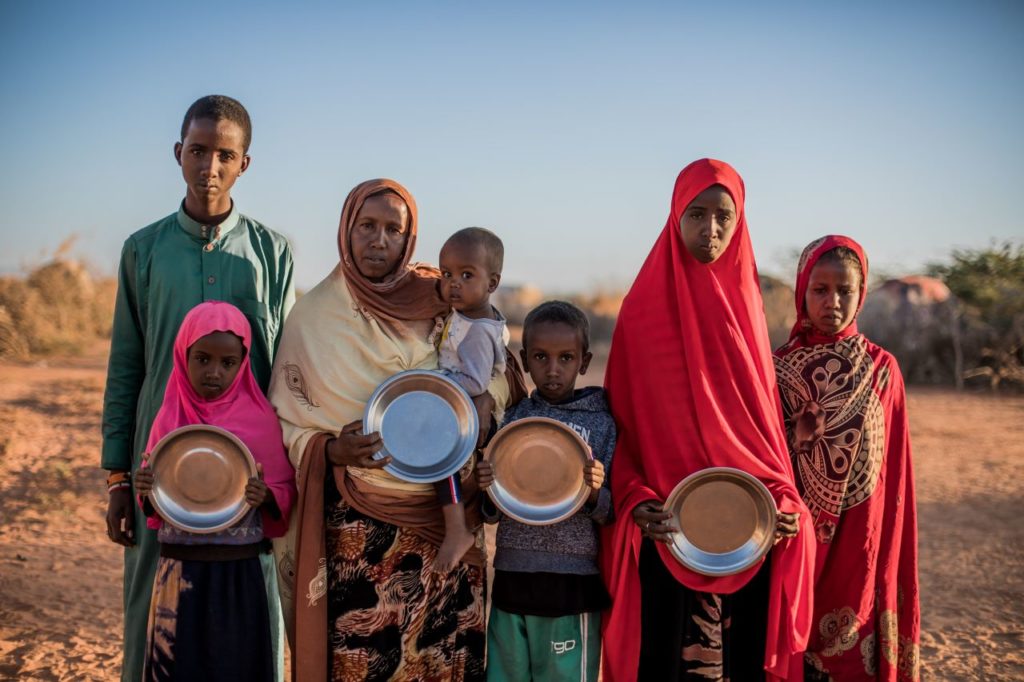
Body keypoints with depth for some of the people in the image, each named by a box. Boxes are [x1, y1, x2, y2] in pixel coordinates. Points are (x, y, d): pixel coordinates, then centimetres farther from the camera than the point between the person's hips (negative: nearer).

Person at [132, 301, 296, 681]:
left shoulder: (259, 419, -6)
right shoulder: (169, 418, 2)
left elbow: (286, 490, 1)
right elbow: (154, 507, 10)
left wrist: (266, 496, -19)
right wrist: (146, 492, -11)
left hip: (238, 574, -2)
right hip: (177, 573, 2)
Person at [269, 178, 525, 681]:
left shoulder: (444, 303, 2)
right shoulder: (313, 314, 0)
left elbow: (504, 367, 12)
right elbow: (285, 420, 3)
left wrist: (486, 400, -10)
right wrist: (329, 450, -17)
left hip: (444, 516, 2)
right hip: (353, 524, -1)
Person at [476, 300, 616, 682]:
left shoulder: (601, 423, -4)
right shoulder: (515, 419, 6)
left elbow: (610, 515, -3)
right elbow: (492, 514, 10)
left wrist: (594, 493, -24)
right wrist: (489, 490, -12)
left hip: (573, 586, -3)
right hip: (512, 579, 4)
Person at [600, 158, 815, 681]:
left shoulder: (745, 303, 7)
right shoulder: (644, 307, -1)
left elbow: (764, 416, 7)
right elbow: (622, 417, -2)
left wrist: (785, 501, -6)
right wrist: (634, 499, -16)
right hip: (669, 528, -2)